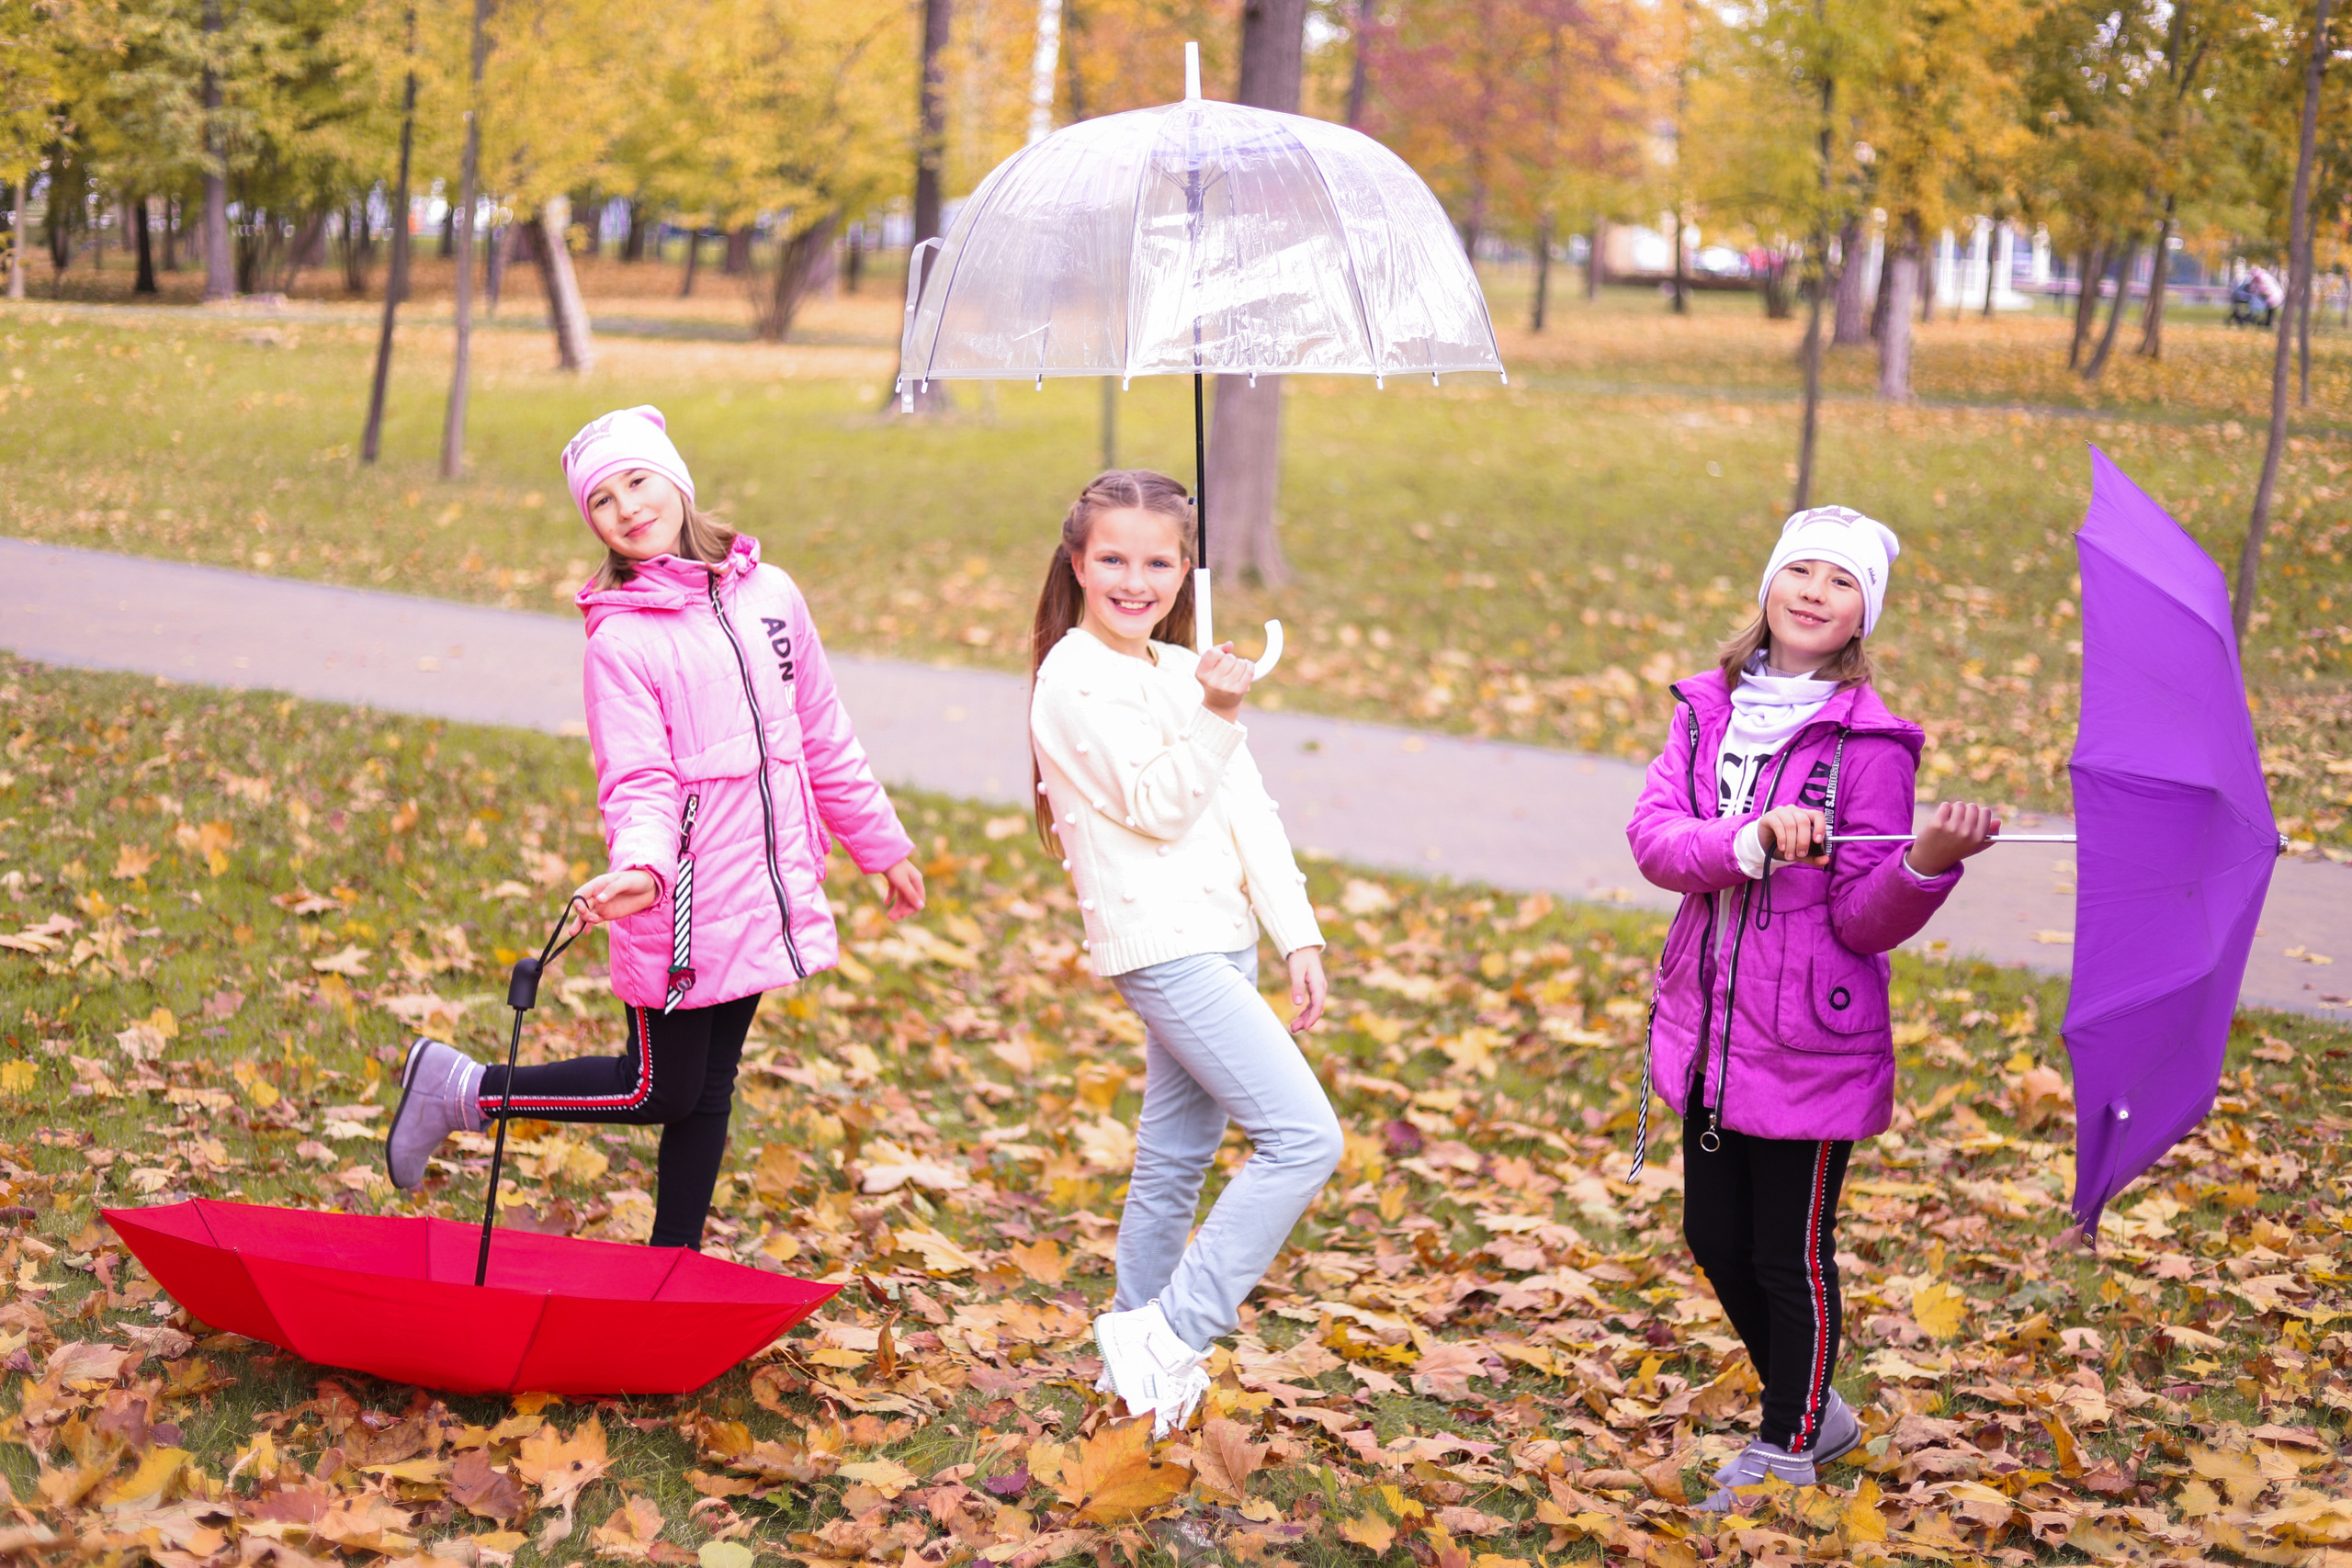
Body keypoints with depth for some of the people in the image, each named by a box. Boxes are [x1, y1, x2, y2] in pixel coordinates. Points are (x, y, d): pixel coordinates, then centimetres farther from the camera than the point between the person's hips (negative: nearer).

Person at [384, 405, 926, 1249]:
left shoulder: (769, 595, 6)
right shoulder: (620, 637, -11)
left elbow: (823, 737, 15)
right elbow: (640, 782, -16)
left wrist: (882, 844, 21)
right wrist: (640, 866, -36)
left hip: (764, 893, 5)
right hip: (681, 908, -5)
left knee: (711, 1088, 12)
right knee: (658, 1090, 2)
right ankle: (460, 1090, 18)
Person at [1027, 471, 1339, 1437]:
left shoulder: (1185, 670, 15)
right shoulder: (1076, 680, -11)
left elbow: (1247, 810, 13)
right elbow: (1159, 807, -16)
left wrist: (1298, 935, 8)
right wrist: (1217, 715, -28)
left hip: (1221, 940, 9)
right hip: (1161, 945, -9)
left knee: (1176, 1156, 14)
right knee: (1303, 1138, -16)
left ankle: (1133, 1352, 26)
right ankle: (1170, 1335, -10)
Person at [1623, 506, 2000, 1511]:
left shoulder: (1870, 742, -11)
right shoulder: (1708, 707, 3)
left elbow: (1865, 922, -13)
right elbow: (1653, 837, -10)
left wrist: (1930, 862, -32)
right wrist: (1751, 842, -27)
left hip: (1811, 1045, -6)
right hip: (1710, 1030, 6)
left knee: (1791, 1257, 5)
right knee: (1716, 1241, 16)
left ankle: (1786, 1451, 24)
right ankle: (1811, 1412, 38)